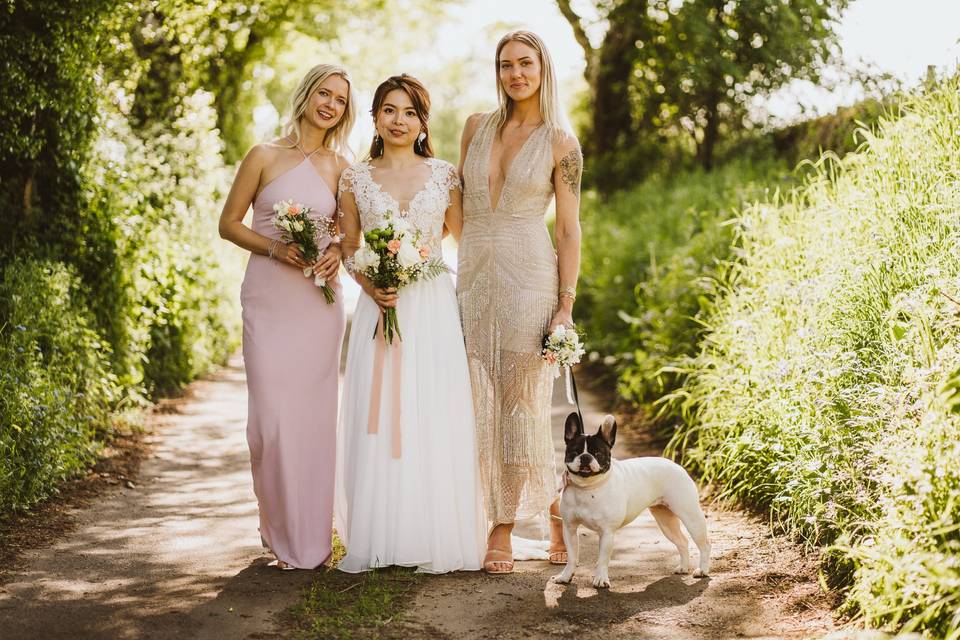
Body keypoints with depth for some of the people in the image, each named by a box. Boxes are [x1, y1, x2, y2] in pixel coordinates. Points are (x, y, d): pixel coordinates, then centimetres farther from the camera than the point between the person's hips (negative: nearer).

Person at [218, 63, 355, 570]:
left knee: (315, 416, 4)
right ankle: (280, 529, 12)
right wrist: (275, 247, -12)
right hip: (269, 297, -2)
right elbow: (229, 224, 3)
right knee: (272, 417, -6)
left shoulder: (340, 166, 9)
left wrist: (336, 251, -3)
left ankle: (311, 537, 17)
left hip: (320, 300, 2)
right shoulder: (265, 156, 1)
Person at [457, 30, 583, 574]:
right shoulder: (477, 127, 10)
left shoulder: (560, 142, 0)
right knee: (482, 404, 4)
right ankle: (502, 527, 14)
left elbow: (570, 228, -2)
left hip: (528, 275, -4)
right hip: (473, 275, 4)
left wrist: (566, 306, -8)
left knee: (523, 403, -2)